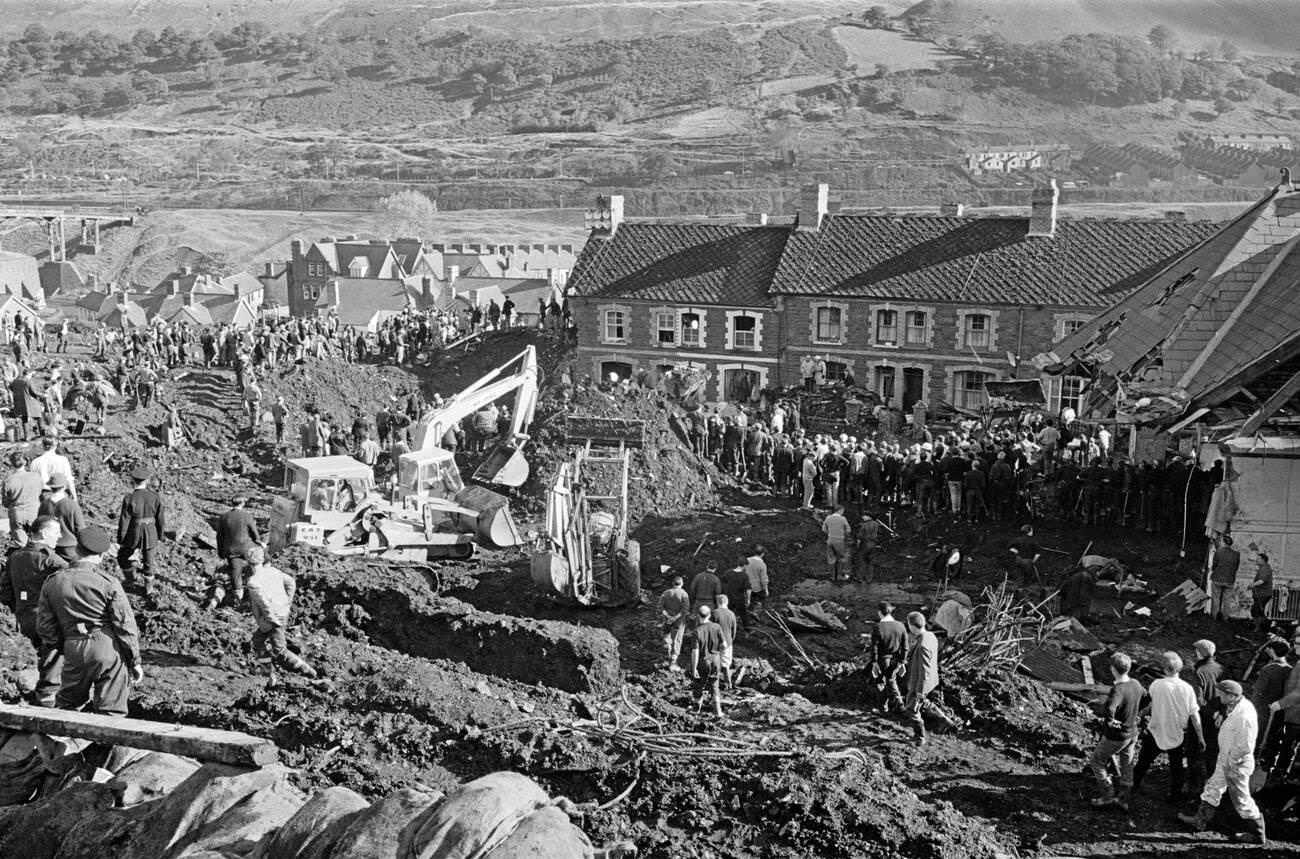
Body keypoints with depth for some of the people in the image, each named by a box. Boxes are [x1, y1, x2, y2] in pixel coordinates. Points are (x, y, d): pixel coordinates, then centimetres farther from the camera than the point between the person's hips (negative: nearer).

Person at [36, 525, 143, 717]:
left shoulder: (53, 582, 4)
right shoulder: (109, 583, -8)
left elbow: (45, 625, 8)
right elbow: (125, 625, -8)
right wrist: (135, 661, 2)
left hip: (73, 649, 3)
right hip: (108, 648, -3)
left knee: (67, 704, 24)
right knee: (109, 711, 6)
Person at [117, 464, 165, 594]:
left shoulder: (129, 499, -21)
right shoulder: (155, 497, -13)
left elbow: (124, 522, -15)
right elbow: (160, 520, -5)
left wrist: (120, 540, -2)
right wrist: (159, 536, 11)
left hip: (133, 535, -2)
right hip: (151, 535, 2)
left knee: (123, 555, 26)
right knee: (149, 560, 20)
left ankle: (130, 579, 36)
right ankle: (149, 587, 31)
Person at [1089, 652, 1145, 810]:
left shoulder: (1117, 690, -30)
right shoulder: (1136, 685, -5)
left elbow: (1108, 709, -46)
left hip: (1116, 736, -7)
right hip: (1132, 733, 7)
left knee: (1097, 762, 12)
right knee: (1126, 766, 19)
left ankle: (1107, 795, 16)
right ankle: (1123, 799, 29)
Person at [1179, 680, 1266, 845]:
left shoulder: (1244, 716, -31)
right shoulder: (1234, 707, -2)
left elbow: (1245, 746, -27)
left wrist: (1231, 762, -18)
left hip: (1236, 764, -10)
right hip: (1225, 759, 10)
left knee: (1242, 800, 7)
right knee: (1213, 788, 21)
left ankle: (1257, 835, 23)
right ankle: (1200, 820, 35)